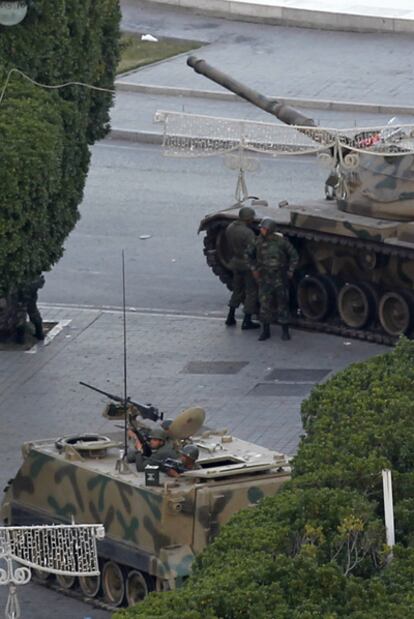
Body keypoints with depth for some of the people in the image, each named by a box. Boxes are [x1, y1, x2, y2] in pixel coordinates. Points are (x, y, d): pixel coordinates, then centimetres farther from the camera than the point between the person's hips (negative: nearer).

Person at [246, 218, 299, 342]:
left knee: (282, 304, 2)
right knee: (264, 304, 2)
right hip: (264, 279, 2)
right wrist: (254, 269, 11)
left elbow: (294, 255, 2)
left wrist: (290, 270, 0)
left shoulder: (281, 241, -9)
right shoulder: (259, 242, -2)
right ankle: (265, 331, 12)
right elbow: (249, 254, 16)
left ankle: (285, 331, 10)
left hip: (280, 278, -2)